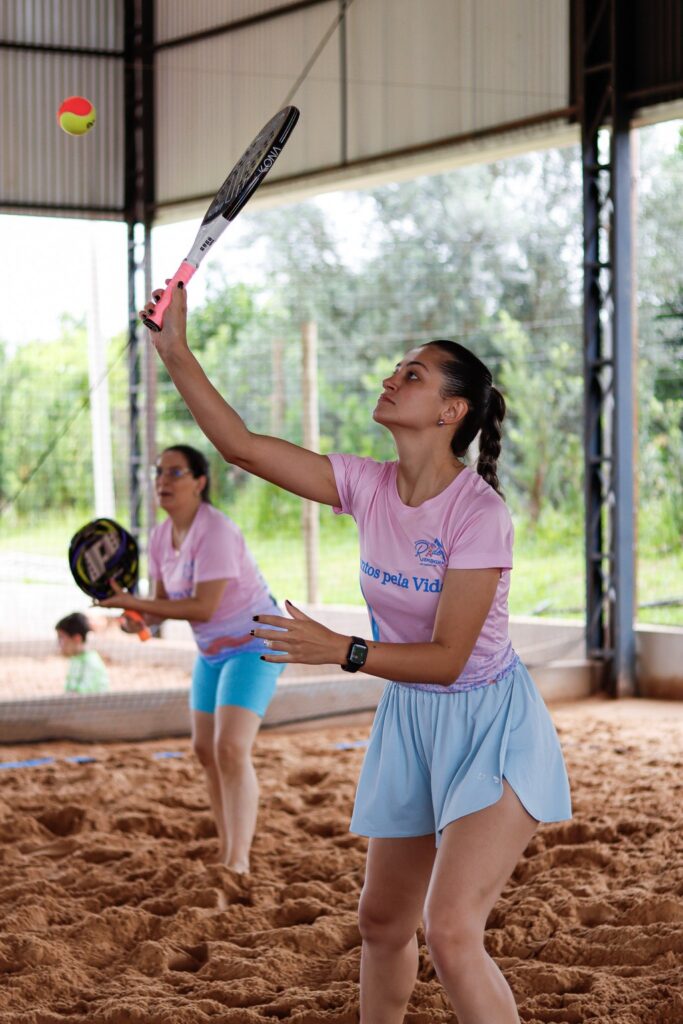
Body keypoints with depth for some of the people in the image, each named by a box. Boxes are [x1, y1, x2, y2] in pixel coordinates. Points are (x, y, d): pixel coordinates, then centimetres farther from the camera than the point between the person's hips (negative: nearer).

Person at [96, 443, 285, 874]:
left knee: (231, 749, -20)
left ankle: (239, 864, -21)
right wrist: (141, 618, -17)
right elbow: (163, 602, 6)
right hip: (213, 649, 9)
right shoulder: (162, 536, 1)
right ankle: (228, 854, 24)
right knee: (206, 750, 12)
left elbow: (203, 608, -31)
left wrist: (134, 603, -32)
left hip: (254, 644, -9)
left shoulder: (216, 532, -25)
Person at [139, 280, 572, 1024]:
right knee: (382, 922, 16)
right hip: (408, 718, 7)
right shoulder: (369, 487, -4)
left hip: (490, 726, -7)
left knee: (451, 932, -21)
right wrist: (176, 353, -7)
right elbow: (243, 446, -2)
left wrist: (342, 651, -35)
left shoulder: (478, 513, -23)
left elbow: (448, 657, -24)